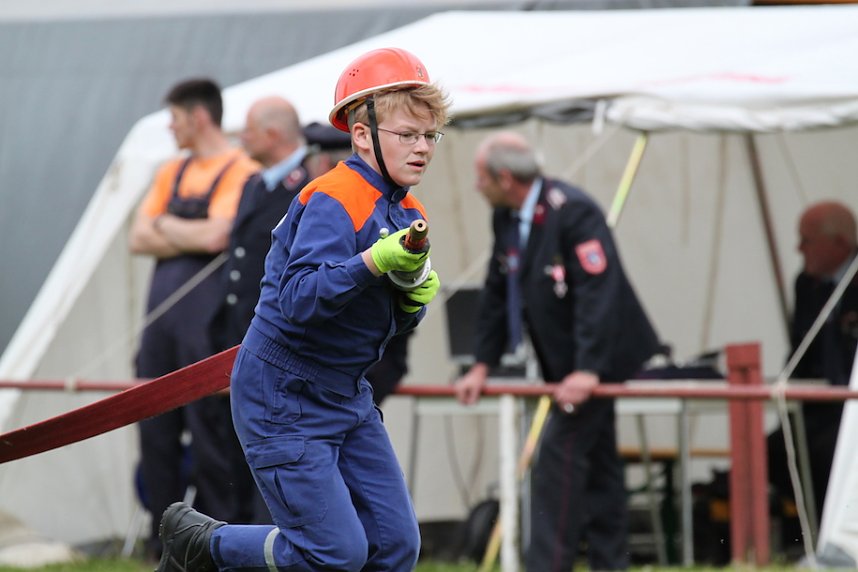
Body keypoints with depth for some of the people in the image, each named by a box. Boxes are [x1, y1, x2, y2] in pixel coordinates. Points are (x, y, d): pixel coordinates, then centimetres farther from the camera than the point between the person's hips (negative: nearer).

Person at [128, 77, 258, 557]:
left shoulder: (241, 172, -5)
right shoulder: (173, 173, 18)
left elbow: (215, 236, -17)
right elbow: (140, 239, 11)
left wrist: (166, 225, -1)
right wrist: (190, 238, -4)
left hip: (207, 315, -7)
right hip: (163, 311, 7)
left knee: (209, 428, -7)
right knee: (156, 428, 8)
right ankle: (166, 546, 15)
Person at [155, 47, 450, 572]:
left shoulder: (406, 213, 8)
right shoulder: (334, 202, -20)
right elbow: (299, 298, -32)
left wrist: (415, 297, -9)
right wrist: (373, 262, -42)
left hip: (346, 395, 9)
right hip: (284, 400, -9)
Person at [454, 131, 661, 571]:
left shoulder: (573, 212, -22)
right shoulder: (506, 217, 5)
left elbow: (598, 294, -28)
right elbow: (497, 294, 12)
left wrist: (587, 371, -32)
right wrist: (482, 365, 8)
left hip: (594, 362, -9)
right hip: (564, 363, 9)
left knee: (559, 457, -14)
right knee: (596, 463, 13)